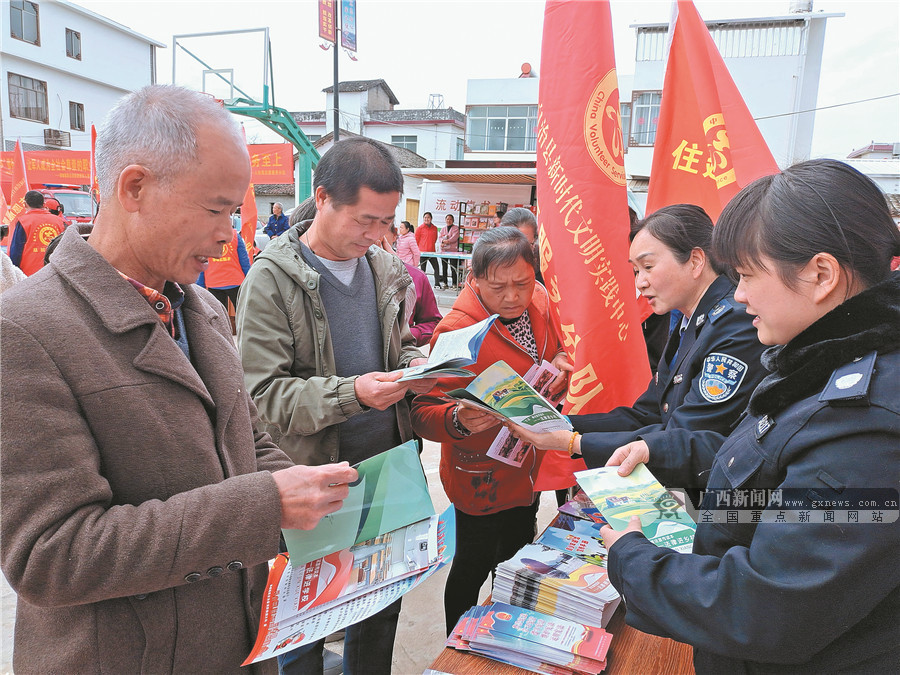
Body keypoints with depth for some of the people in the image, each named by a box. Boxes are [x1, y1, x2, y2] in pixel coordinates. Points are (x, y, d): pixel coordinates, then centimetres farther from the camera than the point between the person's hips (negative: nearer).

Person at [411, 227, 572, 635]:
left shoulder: (538, 302, -4)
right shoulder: (457, 330, -26)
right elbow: (423, 414, -27)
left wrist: (559, 361, -9)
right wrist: (459, 420, -49)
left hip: (528, 471, 7)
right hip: (481, 480, -7)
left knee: (517, 560, 25)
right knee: (474, 566, 11)